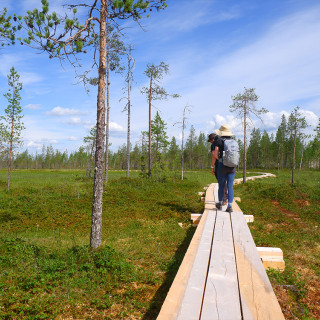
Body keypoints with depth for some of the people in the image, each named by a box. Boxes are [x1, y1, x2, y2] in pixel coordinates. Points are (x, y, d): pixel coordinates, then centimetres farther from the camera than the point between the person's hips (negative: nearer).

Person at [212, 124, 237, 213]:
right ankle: (230, 206, -3)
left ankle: (220, 204, 23)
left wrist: (212, 165, 10)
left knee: (221, 186, 10)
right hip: (232, 166, 3)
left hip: (222, 165, -3)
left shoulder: (219, 140, -4)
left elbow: (215, 154, -7)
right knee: (230, 186, 3)